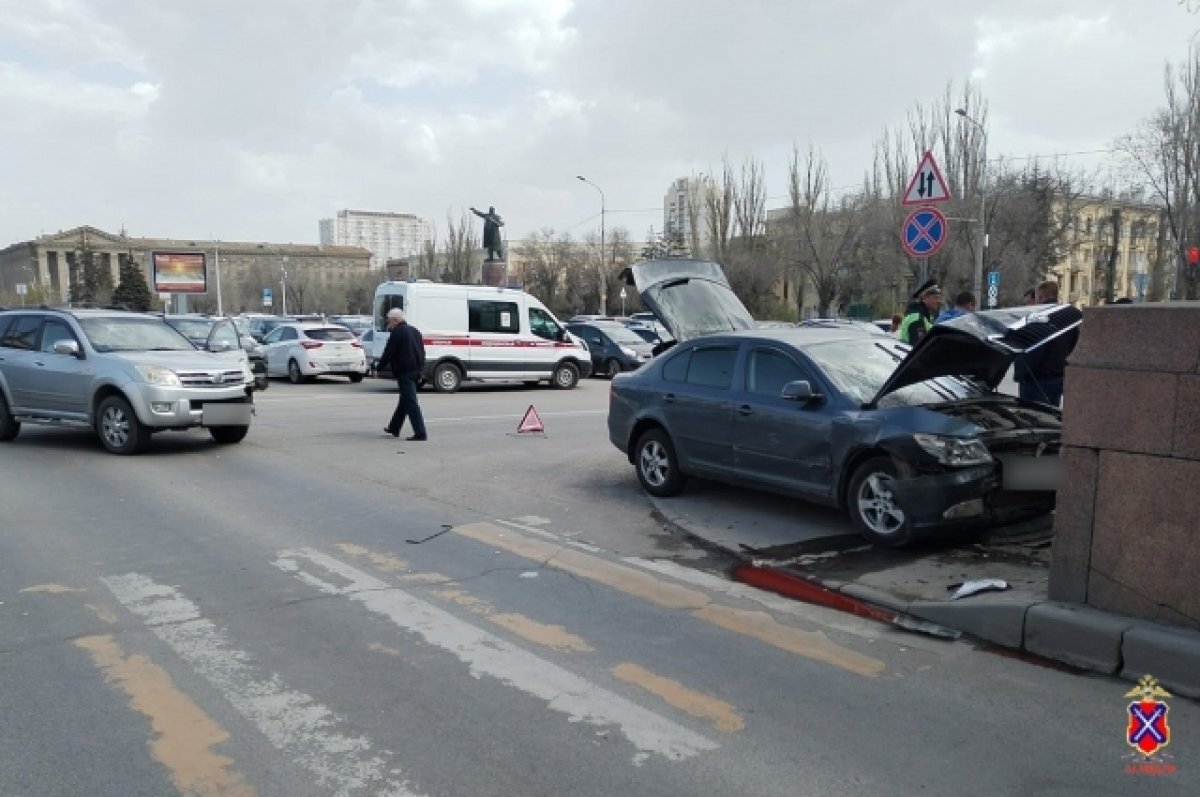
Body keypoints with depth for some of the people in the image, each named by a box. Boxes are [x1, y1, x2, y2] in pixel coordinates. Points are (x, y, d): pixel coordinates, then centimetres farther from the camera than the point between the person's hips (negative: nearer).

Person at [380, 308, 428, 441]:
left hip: (404, 372, -10)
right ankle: (394, 428, 32)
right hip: (416, 370, 10)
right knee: (405, 400, 19)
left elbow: (388, 352, -12)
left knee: (410, 403, -9)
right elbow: (421, 351, 20)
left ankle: (420, 433, -12)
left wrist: (379, 366, 1)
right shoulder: (414, 330, 16)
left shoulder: (397, 332, -11)